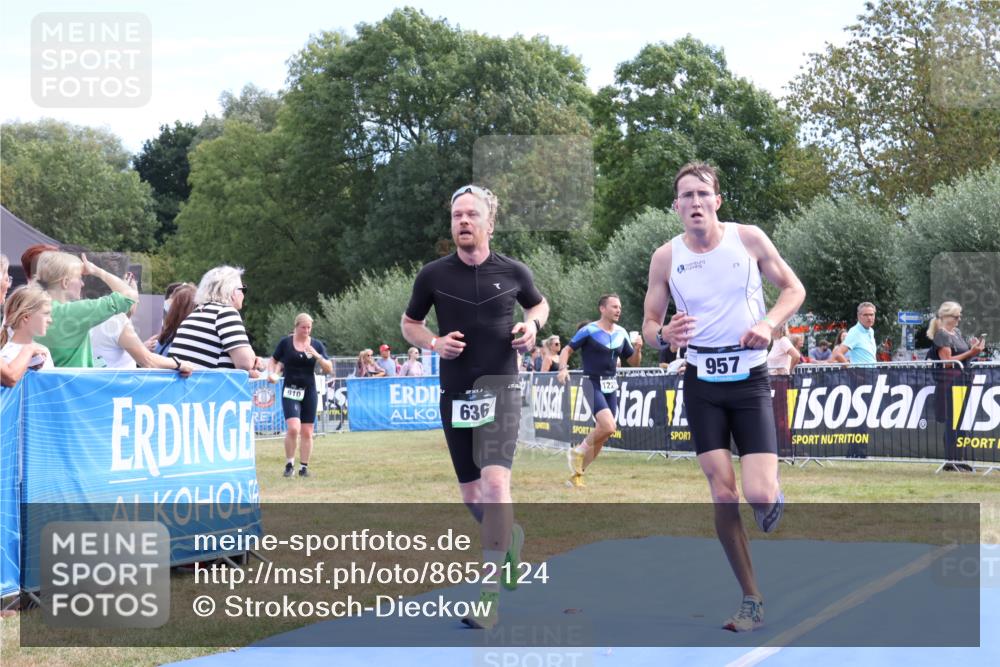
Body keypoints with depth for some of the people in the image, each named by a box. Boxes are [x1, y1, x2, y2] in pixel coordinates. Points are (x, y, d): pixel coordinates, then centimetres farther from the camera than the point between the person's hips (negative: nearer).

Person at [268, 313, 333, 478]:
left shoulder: (317, 345, 3)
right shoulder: (285, 342, -1)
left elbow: (329, 369, 0)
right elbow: (273, 360, 11)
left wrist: (317, 356, -16)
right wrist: (271, 373, -9)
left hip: (309, 392, 2)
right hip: (290, 391, -2)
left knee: (307, 432, 4)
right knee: (293, 428, -17)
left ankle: (304, 466, 14)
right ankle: (289, 463, 0)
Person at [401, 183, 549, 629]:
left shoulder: (513, 272, -1)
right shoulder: (433, 275, -1)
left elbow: (539, 303, 19)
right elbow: (409, 323, 13)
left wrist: (532, 325, -3)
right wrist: (434, 343, -8)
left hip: (499, 388, -2)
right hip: (455, 392, 3)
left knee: (495, 483, -20)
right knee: (471, 495, 10)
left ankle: (490, 595, -15)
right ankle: (510, 536, 45)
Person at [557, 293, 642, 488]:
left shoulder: (621, 334, 9)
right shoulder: (589, 331, -8)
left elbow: (634, 362, 15)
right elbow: (567, 349, -5)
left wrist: (638, 349, -6)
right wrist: (563, 368, -22)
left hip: (611, 388, 6)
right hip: (593, 386, -6)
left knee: (601, 436, 5)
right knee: (608, 427, -24)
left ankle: (576, 474, 17)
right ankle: (578, 451, 0)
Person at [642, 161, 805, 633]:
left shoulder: (749, 239, -5)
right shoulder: (665, 258, -2)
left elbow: (793, 288, 5)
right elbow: (648, 325, 4)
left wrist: (768, 323, -14)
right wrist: (664, 335, -20)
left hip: (749, 379, -1)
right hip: (702, 383, 1)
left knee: (759, 496, -13)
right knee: (723, 496, -3)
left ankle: (772, 496, 27)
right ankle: (752, 602, 11)